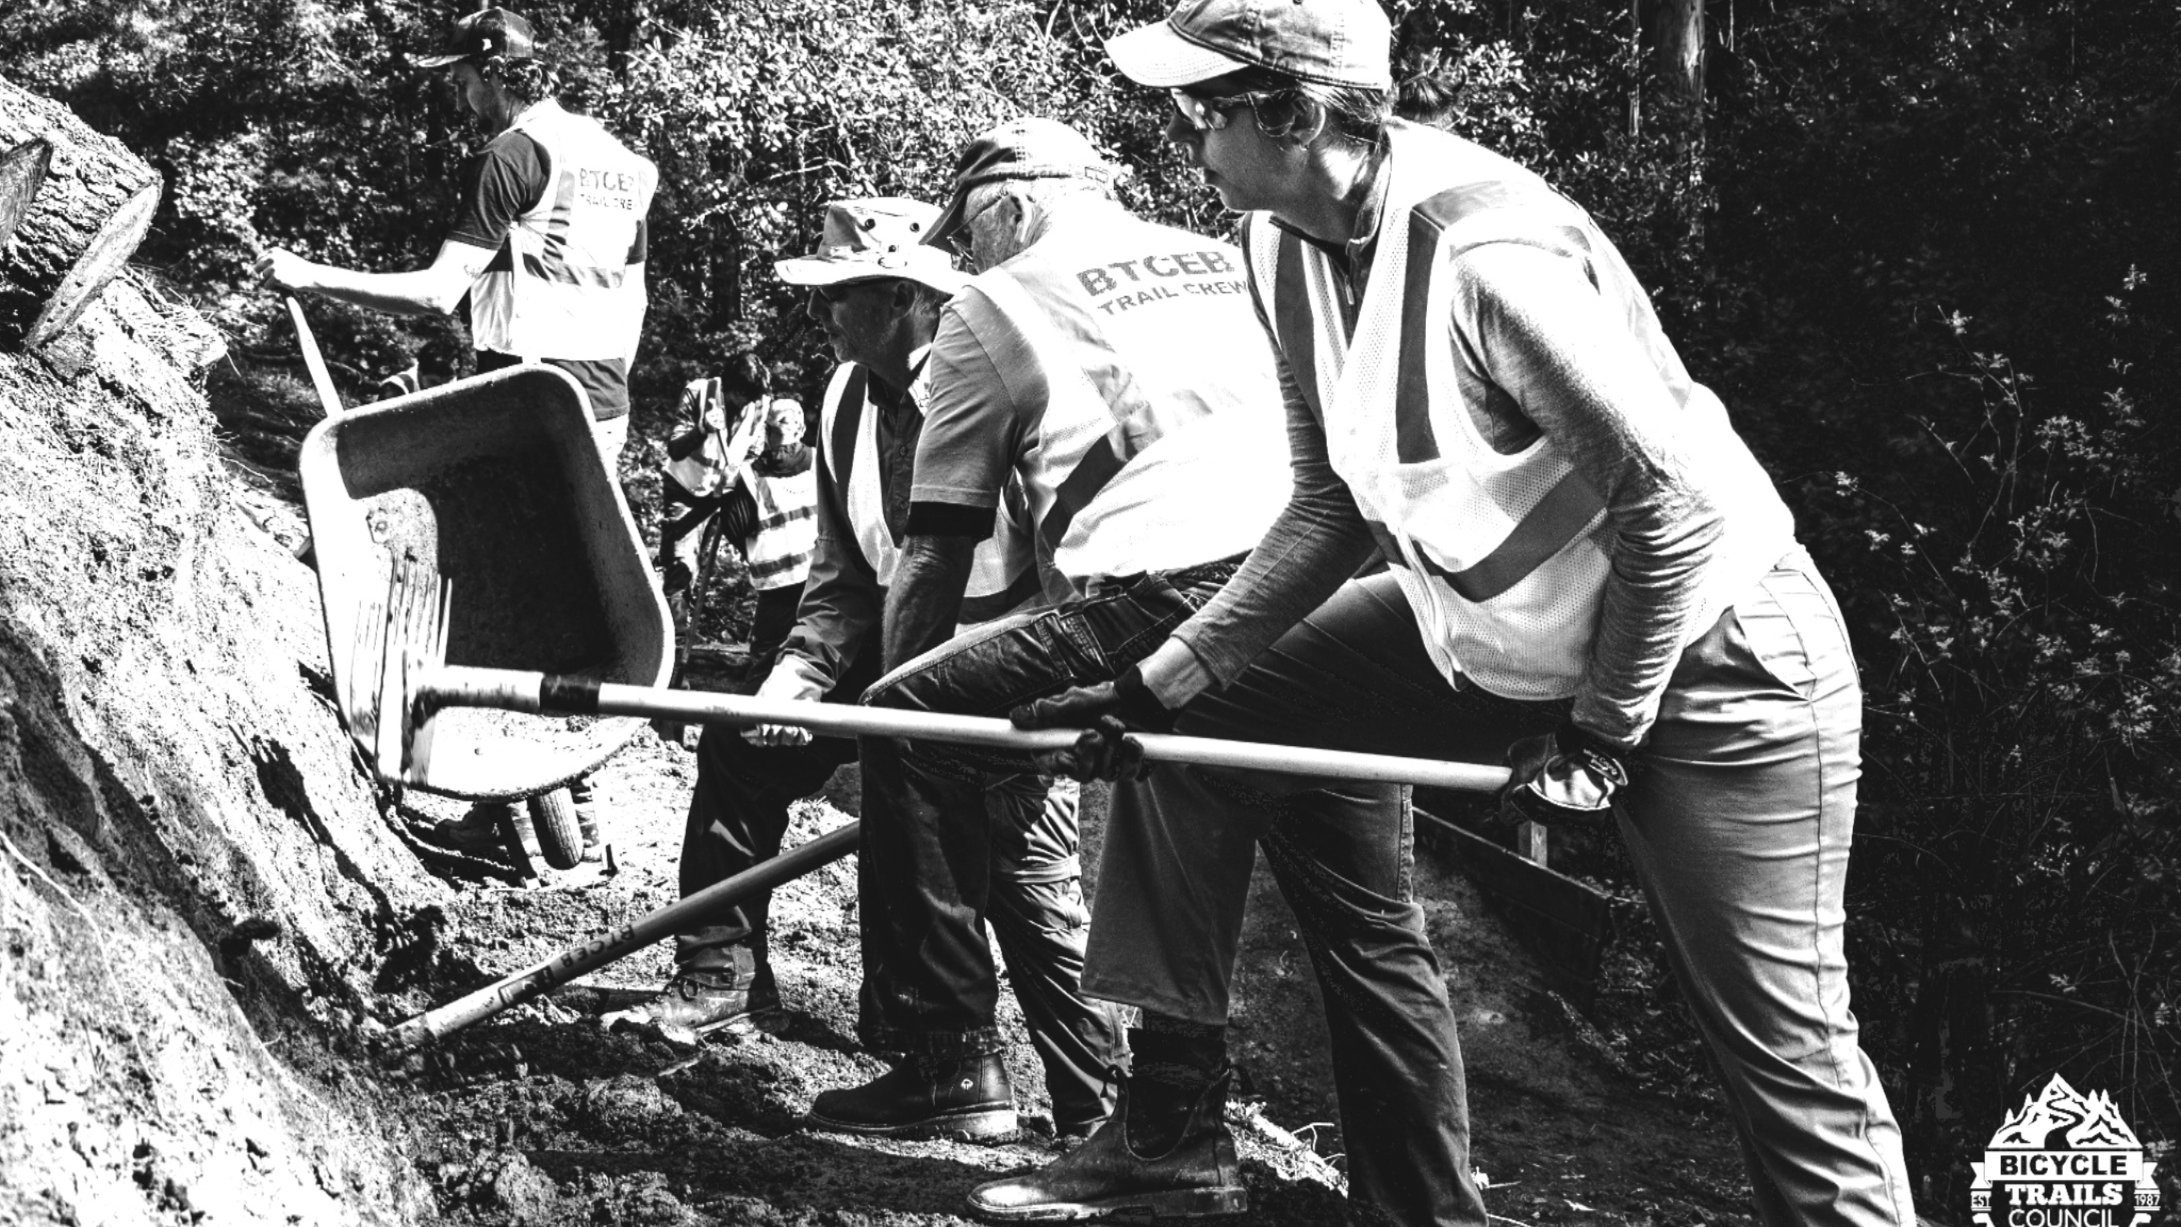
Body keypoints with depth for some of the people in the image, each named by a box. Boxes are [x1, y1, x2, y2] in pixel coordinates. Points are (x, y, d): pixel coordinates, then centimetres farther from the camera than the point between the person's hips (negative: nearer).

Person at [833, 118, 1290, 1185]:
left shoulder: (991, 310, 11)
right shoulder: (1222, 262, 26)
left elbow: (935, 556, 12)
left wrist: (895, 705, 24)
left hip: (1157, 607, -7)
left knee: (904, 726, 7)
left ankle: (949, 1047, 8)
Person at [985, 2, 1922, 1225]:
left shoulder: (1486, 253, -30)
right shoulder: (1291, 243, -4)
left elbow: (1680, 502, -27)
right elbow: (1335, 508, 5)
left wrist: (1601, 733, -17)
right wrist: (1166, 680, -1)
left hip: (1707, 652, -9)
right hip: (1491, 631, 9)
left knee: (1786, 1046, -7)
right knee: (1206, 715, 5)